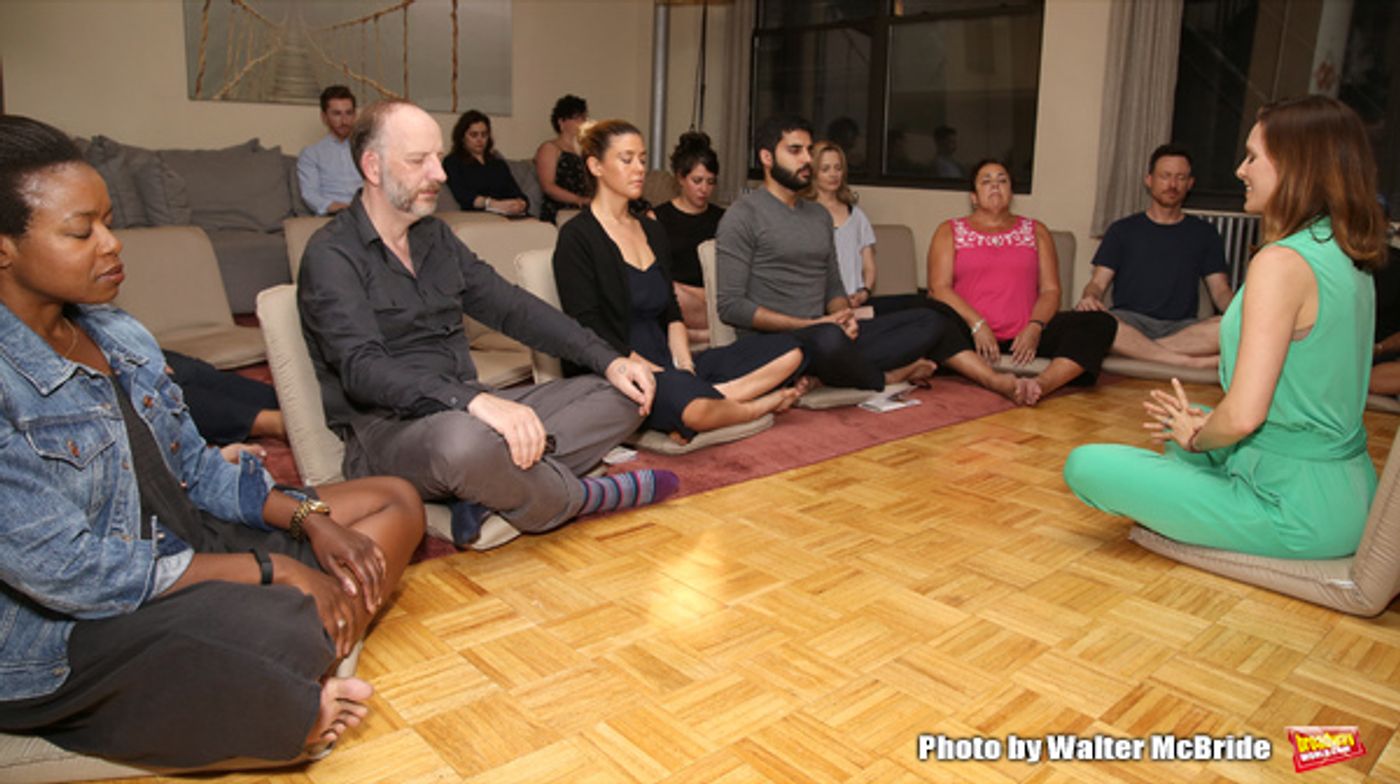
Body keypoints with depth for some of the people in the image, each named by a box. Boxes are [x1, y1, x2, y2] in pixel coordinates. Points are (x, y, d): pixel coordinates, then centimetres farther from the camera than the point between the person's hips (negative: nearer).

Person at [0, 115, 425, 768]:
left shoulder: (119, 335, 5)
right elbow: (71, 574, -23)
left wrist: (307, 517, -7)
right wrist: (273, 569, -20)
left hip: (183, 545, 9)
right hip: (66, 640, -9)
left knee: (397, 501, 4)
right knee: (286, 624, -36)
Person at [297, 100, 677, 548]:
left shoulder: (435, 236, 15)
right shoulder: (331, 254, -7)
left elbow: (511, 306, 13)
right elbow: (361, 369, -21)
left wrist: (607, 360, 1)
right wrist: (473, 401, -38)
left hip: (469, 409, 8)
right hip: (388, 428, -7)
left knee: (621, 397, -1)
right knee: (463, 442, -42)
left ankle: (495, 493, -21)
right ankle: (583, 498, -11)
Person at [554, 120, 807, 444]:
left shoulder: (652, 230, 20)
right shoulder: (576, 237, -4)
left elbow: (671, 314, 17)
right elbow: (589, 332, -12)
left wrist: (684, 366, -3)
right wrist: (663, 377, -17)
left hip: (666, 368, 8)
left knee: (788, 351, -3)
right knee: (696, 406, -39)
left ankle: (717, 395, -22)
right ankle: (754, 405, -7)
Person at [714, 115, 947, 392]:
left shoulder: (820, 215, 19)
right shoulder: (742, 216, -4)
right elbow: (729, 305, -11)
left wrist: (844, 317, -4)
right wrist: (811, 325, -15)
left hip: (826, 334, 7)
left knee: (930, 320, -2)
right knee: (830, 338, -40)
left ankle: (827, 372, -20)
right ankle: (885, 378, -6)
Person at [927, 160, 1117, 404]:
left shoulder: (1036, 231, 23)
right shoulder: (950, 231, 16)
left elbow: (1050, 289, 12)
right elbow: (939, 288, 1)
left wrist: (1035, 327, -10)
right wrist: (977, 325, -16)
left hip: (1025, 338, 3)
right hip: (970, 336, -2)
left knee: (1102, 323, -21)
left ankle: (1041, 384, -46)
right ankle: (999, 383, -48)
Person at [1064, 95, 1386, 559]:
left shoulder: (1281, 262, -23)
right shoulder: (1348, 257, 6)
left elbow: (1243, 416, -27)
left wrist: (1196, 437, -5)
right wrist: (1202, 425, 9)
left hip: (1297, 513, -9)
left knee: (1085, 466, -10)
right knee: (1176, 421, 31)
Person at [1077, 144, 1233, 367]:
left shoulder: (1204, 234, 20)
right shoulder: (1123, 230, 16)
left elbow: (1220, 290, 14)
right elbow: (1098, 283, 8)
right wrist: (1089, 298, -18)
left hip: (1181, 327, 1)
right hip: (1130, 322, -1)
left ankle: (1134, 348, -32)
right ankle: (1189, 361, -34)